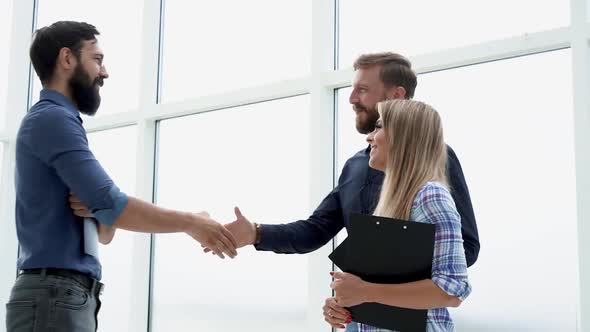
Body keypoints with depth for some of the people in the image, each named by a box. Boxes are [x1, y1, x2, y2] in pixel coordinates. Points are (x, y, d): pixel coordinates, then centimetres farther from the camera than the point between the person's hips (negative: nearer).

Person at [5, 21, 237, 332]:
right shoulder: (52, 118, -9)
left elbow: (104, 233, 16)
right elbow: (114, 207, -18)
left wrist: (98, 212, -7)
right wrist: (190, 222, -7)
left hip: (68, 295, 9)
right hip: (55, 296, -9)